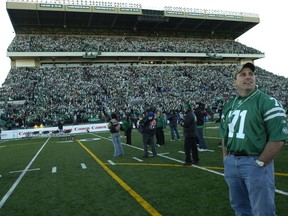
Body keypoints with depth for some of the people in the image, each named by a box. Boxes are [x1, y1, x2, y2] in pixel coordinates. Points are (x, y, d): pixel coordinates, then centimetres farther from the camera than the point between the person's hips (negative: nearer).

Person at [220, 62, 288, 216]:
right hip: (231, 163, 6)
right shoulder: (228, 106, 10)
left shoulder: (268, 103, -9)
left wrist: (259, 163, -14)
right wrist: (226, 159, 12)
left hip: (256, 164, -6)